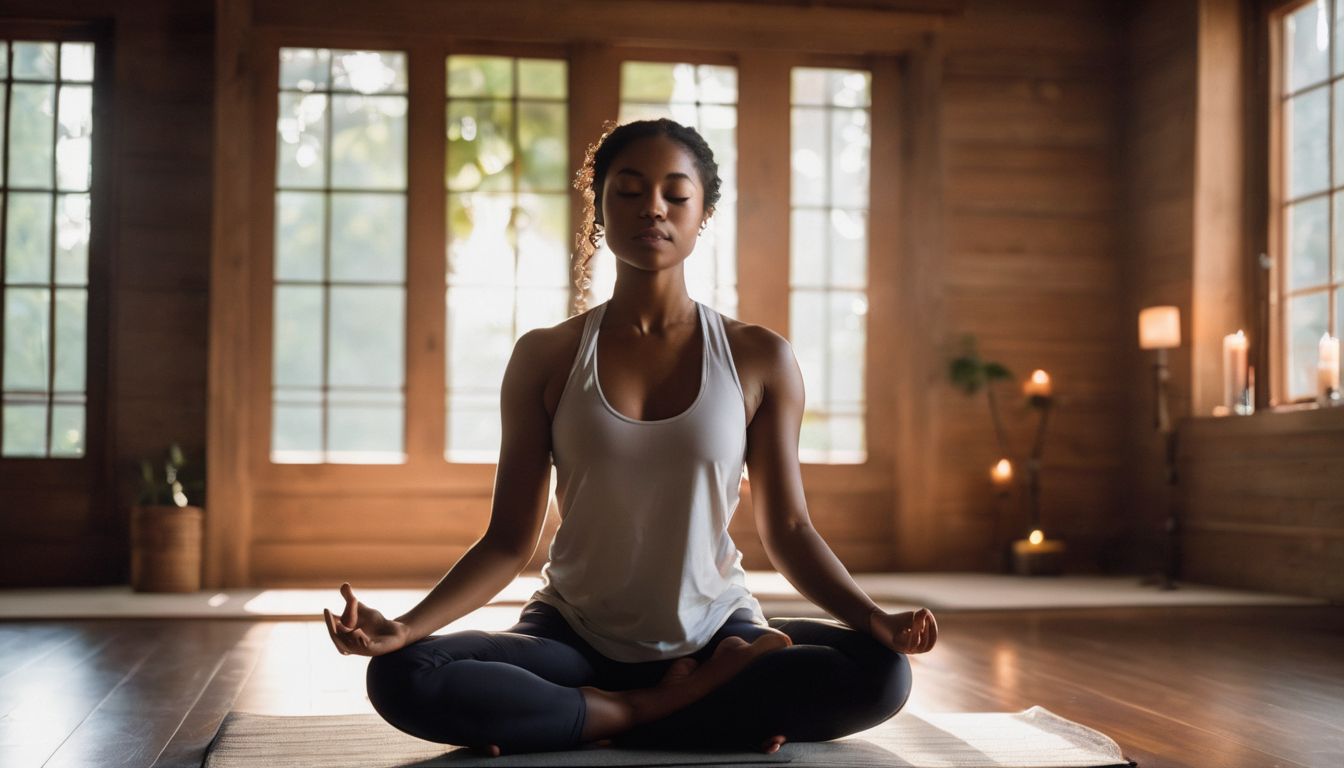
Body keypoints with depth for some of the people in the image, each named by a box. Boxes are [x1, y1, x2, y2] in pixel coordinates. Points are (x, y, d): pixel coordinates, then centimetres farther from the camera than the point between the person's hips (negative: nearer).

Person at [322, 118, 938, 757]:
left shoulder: (759, 359, 0)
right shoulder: (545, 358, -1)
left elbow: (788, 530, 1)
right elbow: (508, 541, -2)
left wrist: (875, 619, -16)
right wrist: (403, 627, -18)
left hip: (717, 631, 1)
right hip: (575, 637, -1)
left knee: (880, 672, -27)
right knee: (400, 677, -27)